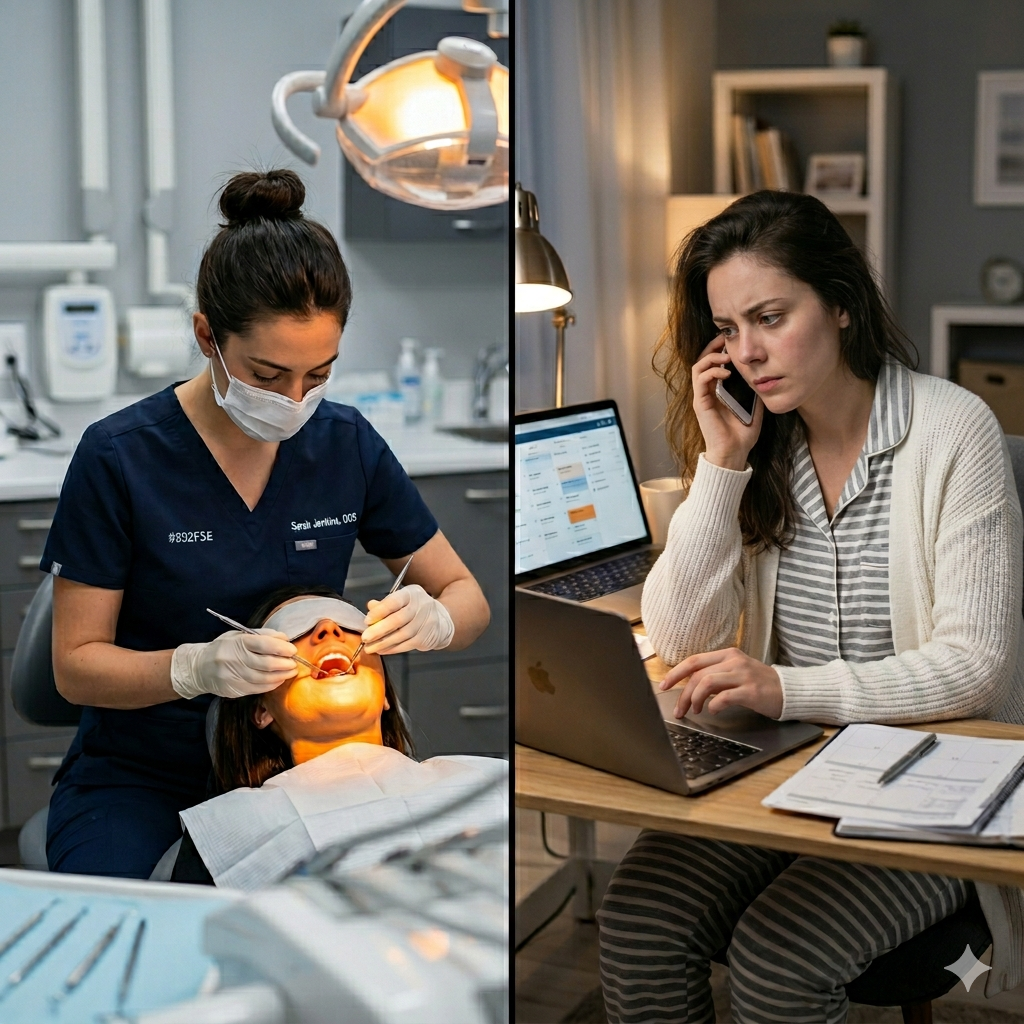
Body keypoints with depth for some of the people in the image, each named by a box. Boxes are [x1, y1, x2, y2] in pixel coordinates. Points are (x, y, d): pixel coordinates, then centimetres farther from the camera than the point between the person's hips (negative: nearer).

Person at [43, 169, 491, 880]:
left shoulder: (346, 443, -4)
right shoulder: (118, 458, -14)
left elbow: (470, 599, 4)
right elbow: (76, 665, -10)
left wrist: (430, 622, -20)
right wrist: (197, 667, -30)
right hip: (138, 770, -3)